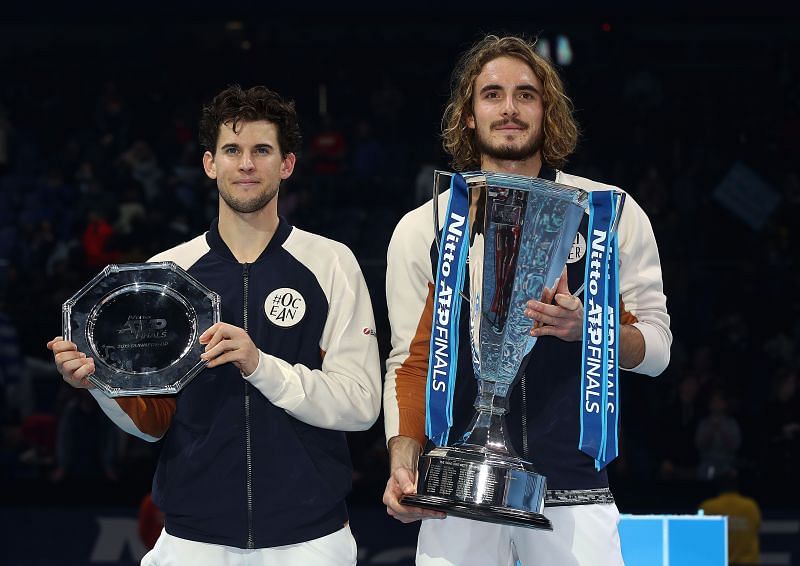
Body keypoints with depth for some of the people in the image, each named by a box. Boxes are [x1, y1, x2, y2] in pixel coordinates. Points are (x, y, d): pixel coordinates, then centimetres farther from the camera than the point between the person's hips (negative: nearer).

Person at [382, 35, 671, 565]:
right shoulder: (423, 229, 8)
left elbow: (656, 347, 7)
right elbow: (410, 361, 7)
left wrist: (585, 328, -14)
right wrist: (404, 462, -9)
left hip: (574, 488, 0)